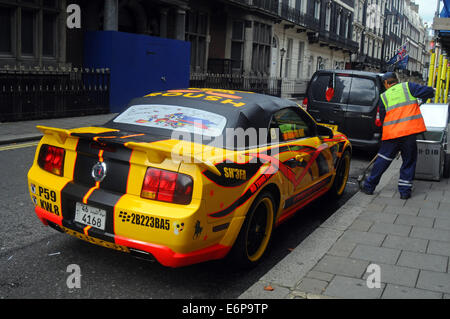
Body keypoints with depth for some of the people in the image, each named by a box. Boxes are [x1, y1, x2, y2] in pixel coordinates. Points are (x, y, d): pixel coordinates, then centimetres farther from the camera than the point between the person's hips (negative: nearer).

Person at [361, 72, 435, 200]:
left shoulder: (384, 97, 11)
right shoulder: (407, 86, 5)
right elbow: (427, 91, -4)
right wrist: (430, 91, 19)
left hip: (391, 134, 2)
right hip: (410, 132, -1)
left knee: (382, 160, 12)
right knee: (409, 161, 11)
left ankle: (369, 186, 18)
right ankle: (405, 191, 11)